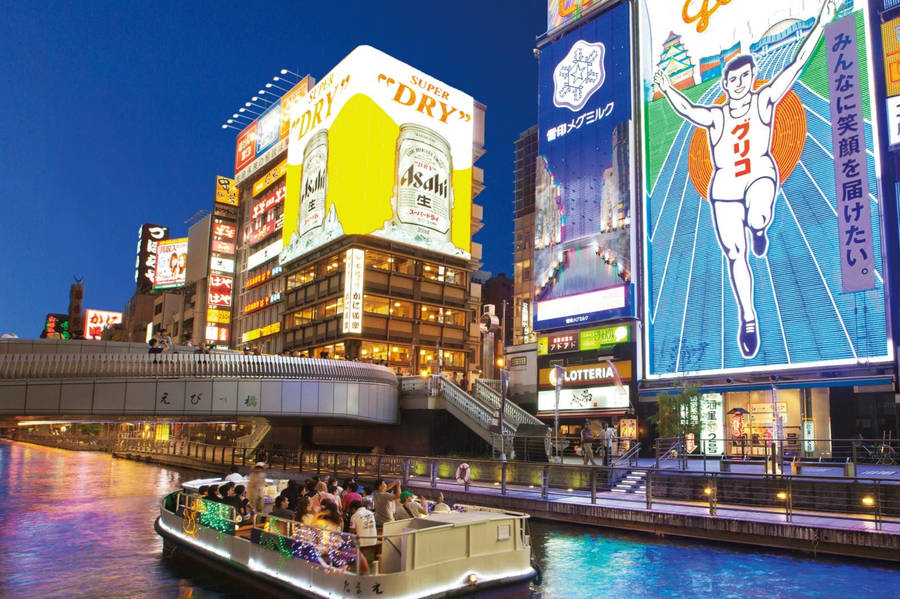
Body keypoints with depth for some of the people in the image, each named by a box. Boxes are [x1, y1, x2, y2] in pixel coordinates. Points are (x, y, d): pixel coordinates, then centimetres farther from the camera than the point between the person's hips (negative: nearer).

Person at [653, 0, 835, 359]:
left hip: (760, 174, -1)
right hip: (725, 187, 1)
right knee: (734, 255, 1)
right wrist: (669, 92, -27)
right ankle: (748, 319, 15)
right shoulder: (715, 117, 3)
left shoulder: (764, 100, 3)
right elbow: (687, 110, -11)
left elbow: (796, 65, -1)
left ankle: (758, 229, 4)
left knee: (757, 218, -37)